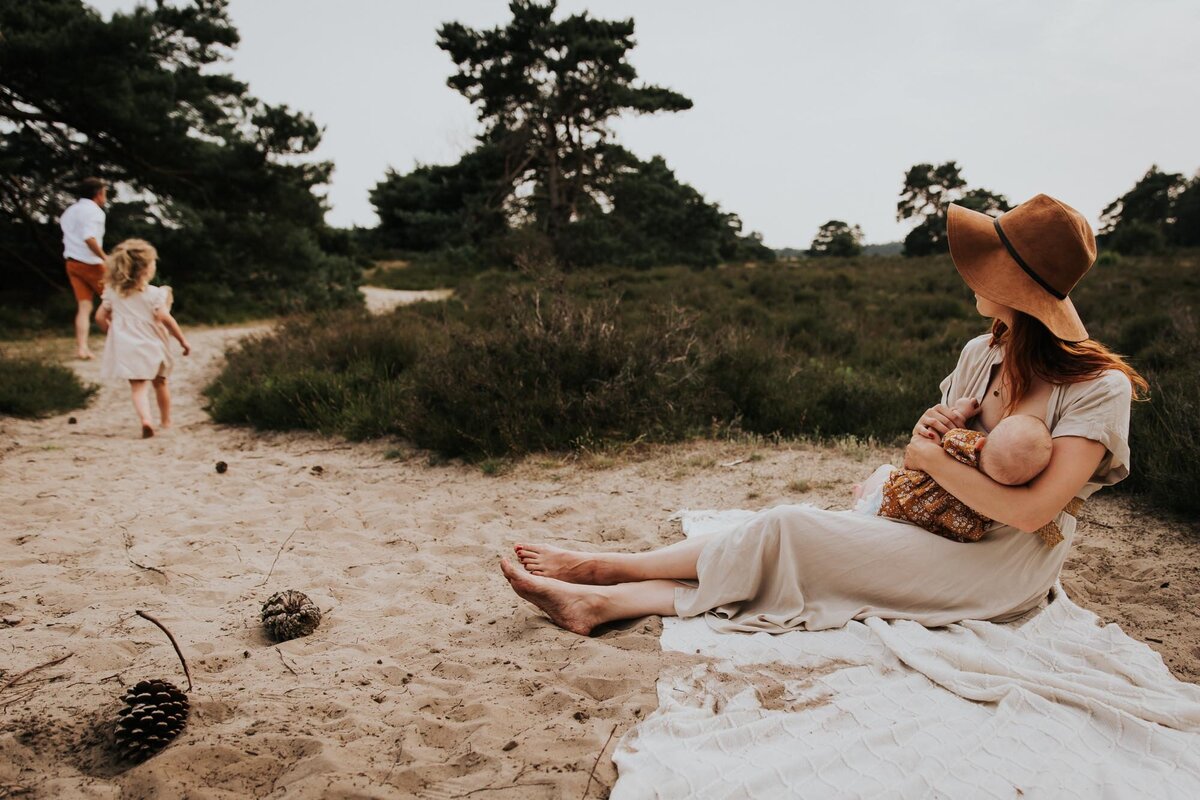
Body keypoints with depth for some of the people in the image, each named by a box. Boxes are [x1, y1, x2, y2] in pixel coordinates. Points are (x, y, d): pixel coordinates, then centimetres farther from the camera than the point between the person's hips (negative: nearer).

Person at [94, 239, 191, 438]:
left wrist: (114, 331, 23)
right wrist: (183, 340, -13)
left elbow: (100, 318, 5)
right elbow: (164, 317, -20)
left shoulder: (112, 292, 2)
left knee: (138, 387, -3)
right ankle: (166, 420, 34)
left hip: (127, 349, 1)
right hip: (152, 347, -1)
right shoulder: (154, 293, -12)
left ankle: (146, 419, -27)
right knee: (160, 383, 19)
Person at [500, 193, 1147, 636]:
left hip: (1007, 568, -7)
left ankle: (609, 568, -7)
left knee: (785, 530, -21)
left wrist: (931, 455, -16)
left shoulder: (1099, 389, -16)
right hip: (940, 533, 7)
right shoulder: (981, 355, 5)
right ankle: (601, 600, -17)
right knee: (790, 561, -16)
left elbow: (1028, 511, -23)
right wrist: (929, 428, -9)